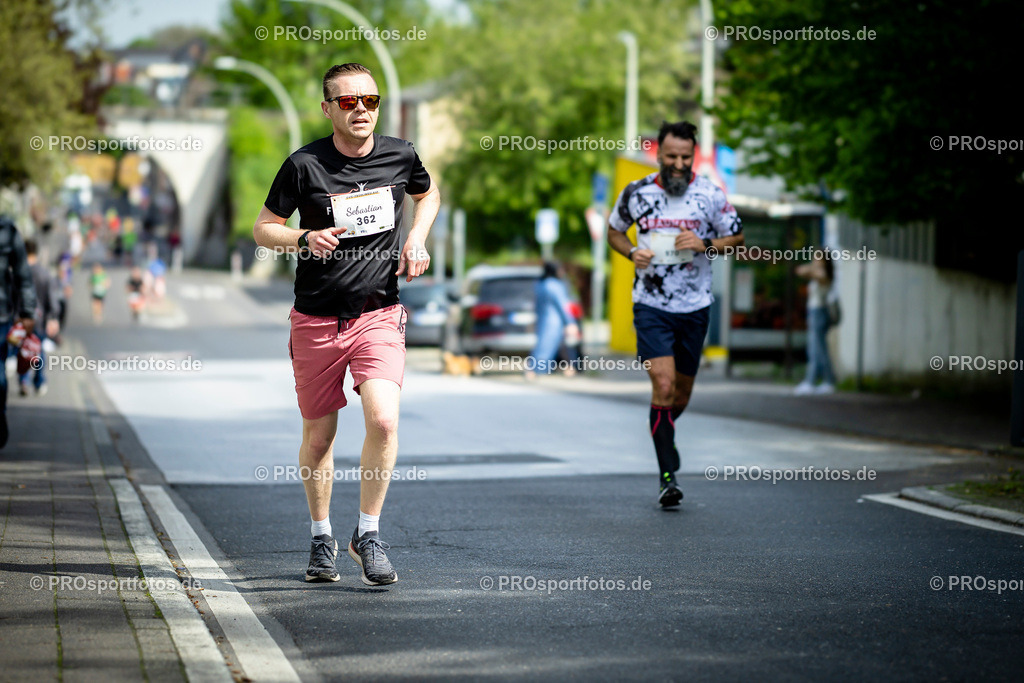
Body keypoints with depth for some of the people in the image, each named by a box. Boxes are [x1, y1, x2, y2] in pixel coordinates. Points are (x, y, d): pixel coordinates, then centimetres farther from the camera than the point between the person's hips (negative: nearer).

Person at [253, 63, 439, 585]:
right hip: (316, 321, -1)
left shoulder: (399, 155, 1)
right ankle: (321, 538, 31)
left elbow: (428, 193, 23)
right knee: (318, 437, 8)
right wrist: (304, 239, -18)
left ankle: (368, 535, -2)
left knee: (383, 420, -19)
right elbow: (263, 228, 2)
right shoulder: (304, 165, -7)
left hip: (379, 315, 1)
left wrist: (416, 240, 5)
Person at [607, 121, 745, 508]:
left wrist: (704, 245, -12)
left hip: (695, 305, 2)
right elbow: (614, 230, 14)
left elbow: (737, 238, 7)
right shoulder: (636, 193, -3)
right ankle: (668, 477, -12)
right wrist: (633, 253, -7)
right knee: (663, 385, -16)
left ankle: (662, 432, 47)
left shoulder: (710, 196, -4)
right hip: (651, 304, -2)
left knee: (682, 389, 13)